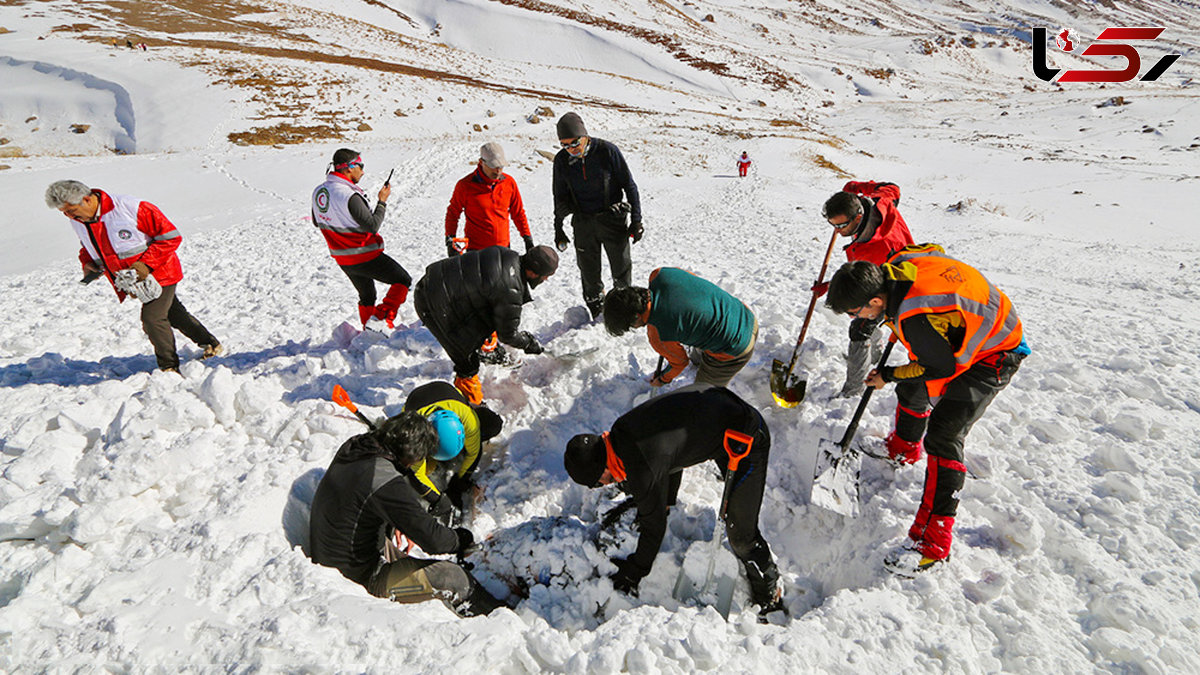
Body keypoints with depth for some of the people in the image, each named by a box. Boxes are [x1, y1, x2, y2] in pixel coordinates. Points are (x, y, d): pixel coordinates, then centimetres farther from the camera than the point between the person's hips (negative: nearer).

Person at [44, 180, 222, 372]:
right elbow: (87, 247, 20)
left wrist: (146, 264, -27)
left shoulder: (129, 208, -24)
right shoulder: (78, 221, -1)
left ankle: (170, 368, 2)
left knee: (152, 318, -14)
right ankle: (212, 345, 30)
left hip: (159, 274, -8)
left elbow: (171, 237, -21)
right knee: (174, 314, 15)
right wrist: (88, 264, -2)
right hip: (135, 281, 8)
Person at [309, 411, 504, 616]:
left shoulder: (352, 446, -5)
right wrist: (460, 539, -7)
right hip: (358, 577, -9)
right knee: (453, 578, -14)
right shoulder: (386, 483, -31)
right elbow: (432, 539, -27)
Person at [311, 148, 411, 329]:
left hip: (341, 258, 9)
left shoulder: (318, 191, 2)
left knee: (367, 296, 24)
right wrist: (382, 202, -12)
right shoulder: (349, 196, -25)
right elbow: (372, 226, -22)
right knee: (403, 280, 3)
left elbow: (316, 222, 16)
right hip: (364, 257, -8)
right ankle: (382, 316, -10)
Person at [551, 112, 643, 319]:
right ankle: (596, 310, 25)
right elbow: (560, 197, 12)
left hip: (613, 219, -2)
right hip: (583, 222, 2)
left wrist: (636, 219, -7)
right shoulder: (561, 160, -1)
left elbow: (629, 185, -5)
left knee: (621, 267, 5)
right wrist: (558, 228, 13)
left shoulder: (607, 151, -11)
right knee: (589, 272, 7)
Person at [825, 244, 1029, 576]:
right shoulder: (899, 261, -16)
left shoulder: (918, 319, -39)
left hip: (993, 355, -10)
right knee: (912, 389, 23)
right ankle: (904, 448, 53)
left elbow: (940, 368, -24)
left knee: (943, 433, -16)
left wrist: (889, 375, -9)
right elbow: (934, 249, 8)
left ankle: (933, 542, -10)